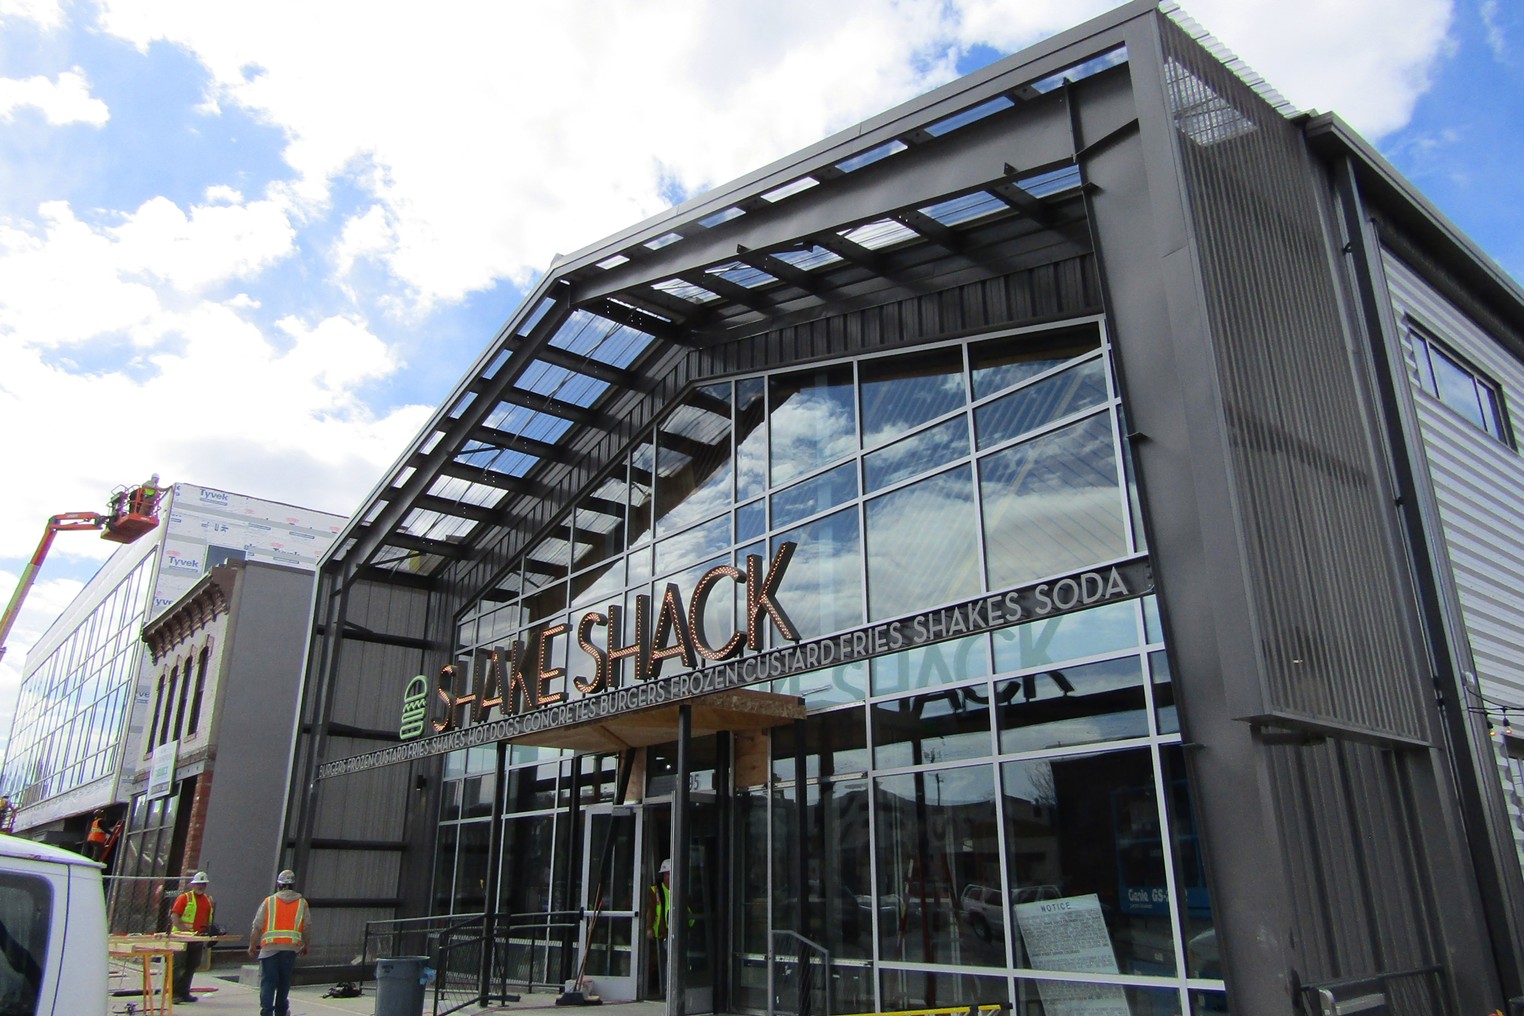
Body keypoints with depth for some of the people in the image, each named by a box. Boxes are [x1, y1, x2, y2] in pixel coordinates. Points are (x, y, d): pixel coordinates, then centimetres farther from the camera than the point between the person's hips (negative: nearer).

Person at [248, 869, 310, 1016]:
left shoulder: (269, 901, 3)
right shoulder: (302, 903, 7)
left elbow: (257, 926, 1)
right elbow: (307, 928, 8)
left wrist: (252, 945, 13)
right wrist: (305, 946, 21)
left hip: (270, 947, -2)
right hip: (291, 947, 2)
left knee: (268, 981, 2)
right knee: (284, 981, 15)